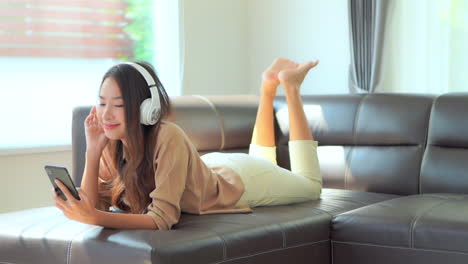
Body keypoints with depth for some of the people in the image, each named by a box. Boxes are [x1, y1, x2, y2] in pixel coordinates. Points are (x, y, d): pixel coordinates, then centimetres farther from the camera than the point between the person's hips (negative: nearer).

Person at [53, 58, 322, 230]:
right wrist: (93, 151, -37)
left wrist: (94, 218, -57)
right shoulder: (111, 142, -26)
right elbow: (95, 205, -25)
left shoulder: (169, 138, -44)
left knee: (311, 185, 25)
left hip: (241, 180, -5)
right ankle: (269, 87, 41)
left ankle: (289, 85, 30)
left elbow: (162, 218, -46)